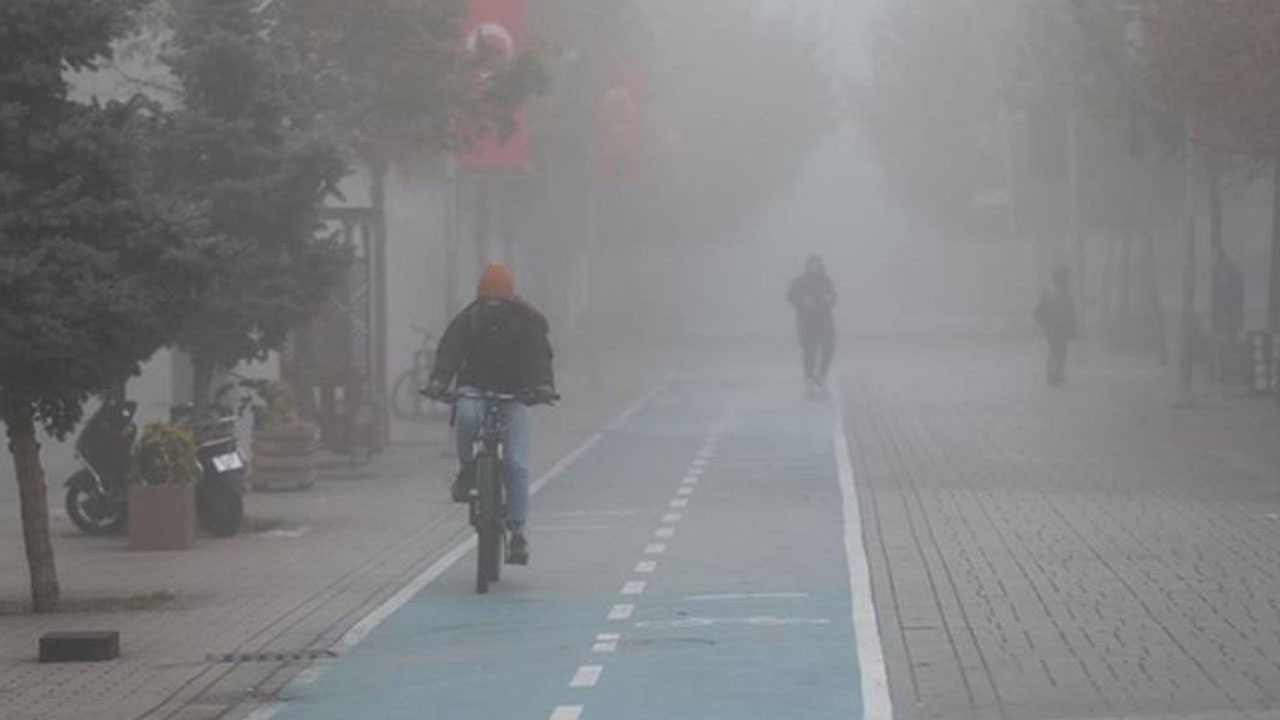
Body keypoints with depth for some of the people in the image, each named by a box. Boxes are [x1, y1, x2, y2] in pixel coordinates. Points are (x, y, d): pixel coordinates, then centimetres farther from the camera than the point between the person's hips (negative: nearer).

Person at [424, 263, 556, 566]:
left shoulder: (526, 322, -6)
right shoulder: (466, 321, -3)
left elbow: (539, 356, -17)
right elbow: (449, 352, -14)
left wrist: (543, 385, -37)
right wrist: (438, 381, -34)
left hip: (513, 395, -1)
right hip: (475, 390, 1)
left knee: (517, 464, -13)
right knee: (466, 416, -36)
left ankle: (517, 531, -8)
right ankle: (467, 467, -7)